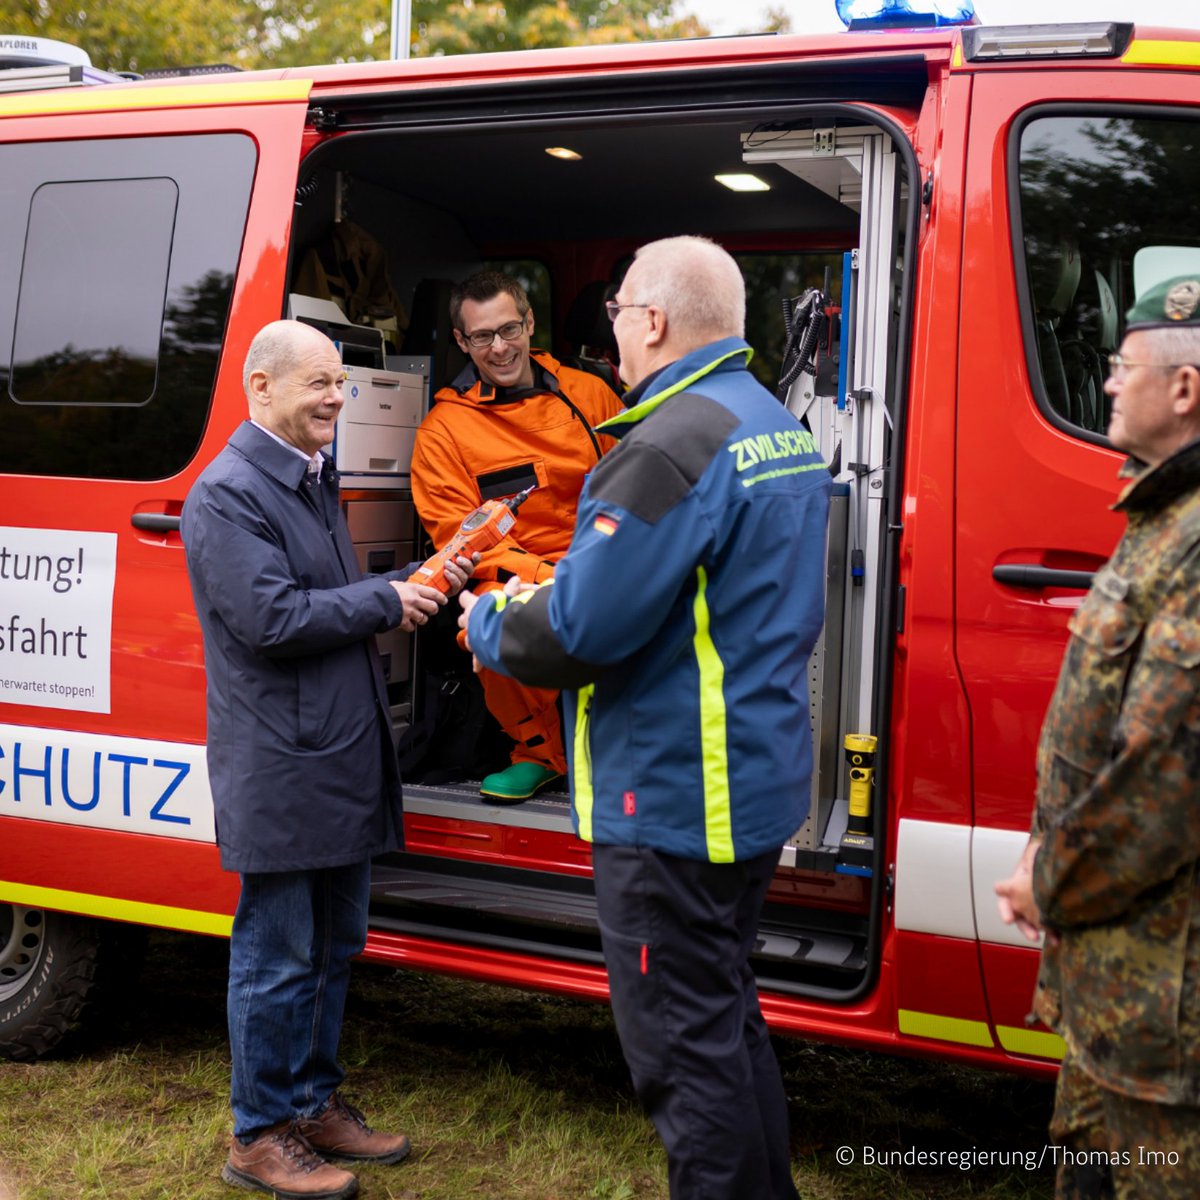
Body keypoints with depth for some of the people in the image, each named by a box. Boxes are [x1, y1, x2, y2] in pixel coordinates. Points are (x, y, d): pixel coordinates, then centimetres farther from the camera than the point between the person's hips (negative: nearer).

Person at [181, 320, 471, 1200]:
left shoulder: (315, 480, 16)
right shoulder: (228, 493, -14)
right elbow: (271, 618, -22)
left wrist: (420, 581, 6)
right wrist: (386, 601, -13)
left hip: (345, 760, 9)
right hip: (280, 771, -9)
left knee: (334, 946, 18)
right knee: (277, 958, 2)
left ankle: (317, 1102, 32)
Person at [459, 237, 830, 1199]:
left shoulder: (674, 444, -21)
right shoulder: (782, 429, 11)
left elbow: (579, 630, -24)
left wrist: (487, 622, -3)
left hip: (674, 795, -10)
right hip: (761, 780, 10)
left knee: (685, 1045, 2)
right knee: (729, 1017, 24)